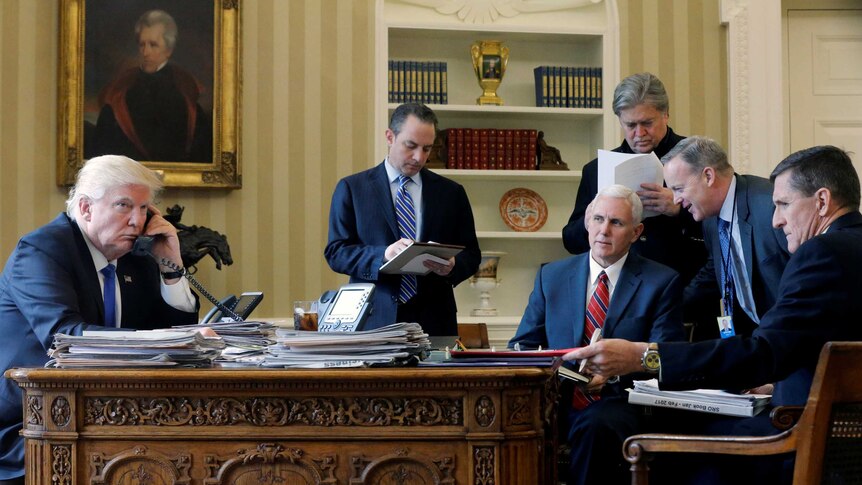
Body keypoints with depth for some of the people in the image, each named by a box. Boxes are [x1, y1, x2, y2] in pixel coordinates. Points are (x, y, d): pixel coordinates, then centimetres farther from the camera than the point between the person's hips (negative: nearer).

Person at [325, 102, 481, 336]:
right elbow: (335, 252, 0)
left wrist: (452, 267, -12)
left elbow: (471, 255, 11)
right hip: (373, 321, -2)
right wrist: (382, 255, -17)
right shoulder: (351, 188, 5)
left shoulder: (451, 193, 10)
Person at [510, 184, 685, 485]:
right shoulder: (551, 276, 16)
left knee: (597, 426, -38)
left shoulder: (661, 283, 7)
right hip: (557, 400, 2)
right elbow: (521, 345, 16)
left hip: (618, 401, -2)